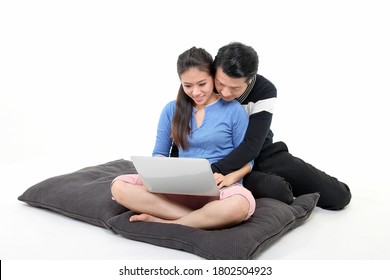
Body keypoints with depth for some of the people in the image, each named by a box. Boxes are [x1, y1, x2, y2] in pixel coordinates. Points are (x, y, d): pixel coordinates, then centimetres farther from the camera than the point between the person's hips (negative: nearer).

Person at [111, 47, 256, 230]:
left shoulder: (233, 110, 0)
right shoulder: (172, 110, 8)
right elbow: (160, 153, 14)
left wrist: (229, 177, -18)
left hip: (217, 188, -3)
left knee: (241, 204, -40)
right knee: (119, 186, -19)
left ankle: (163, 222, -22)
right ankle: (205, 219, -24)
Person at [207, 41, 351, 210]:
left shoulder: (265, 91, -19)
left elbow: (251, 146, -26)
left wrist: (213, 171, -40)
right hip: (230, 160, -1)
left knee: (339, 195, -4)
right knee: (277, 191, -33)